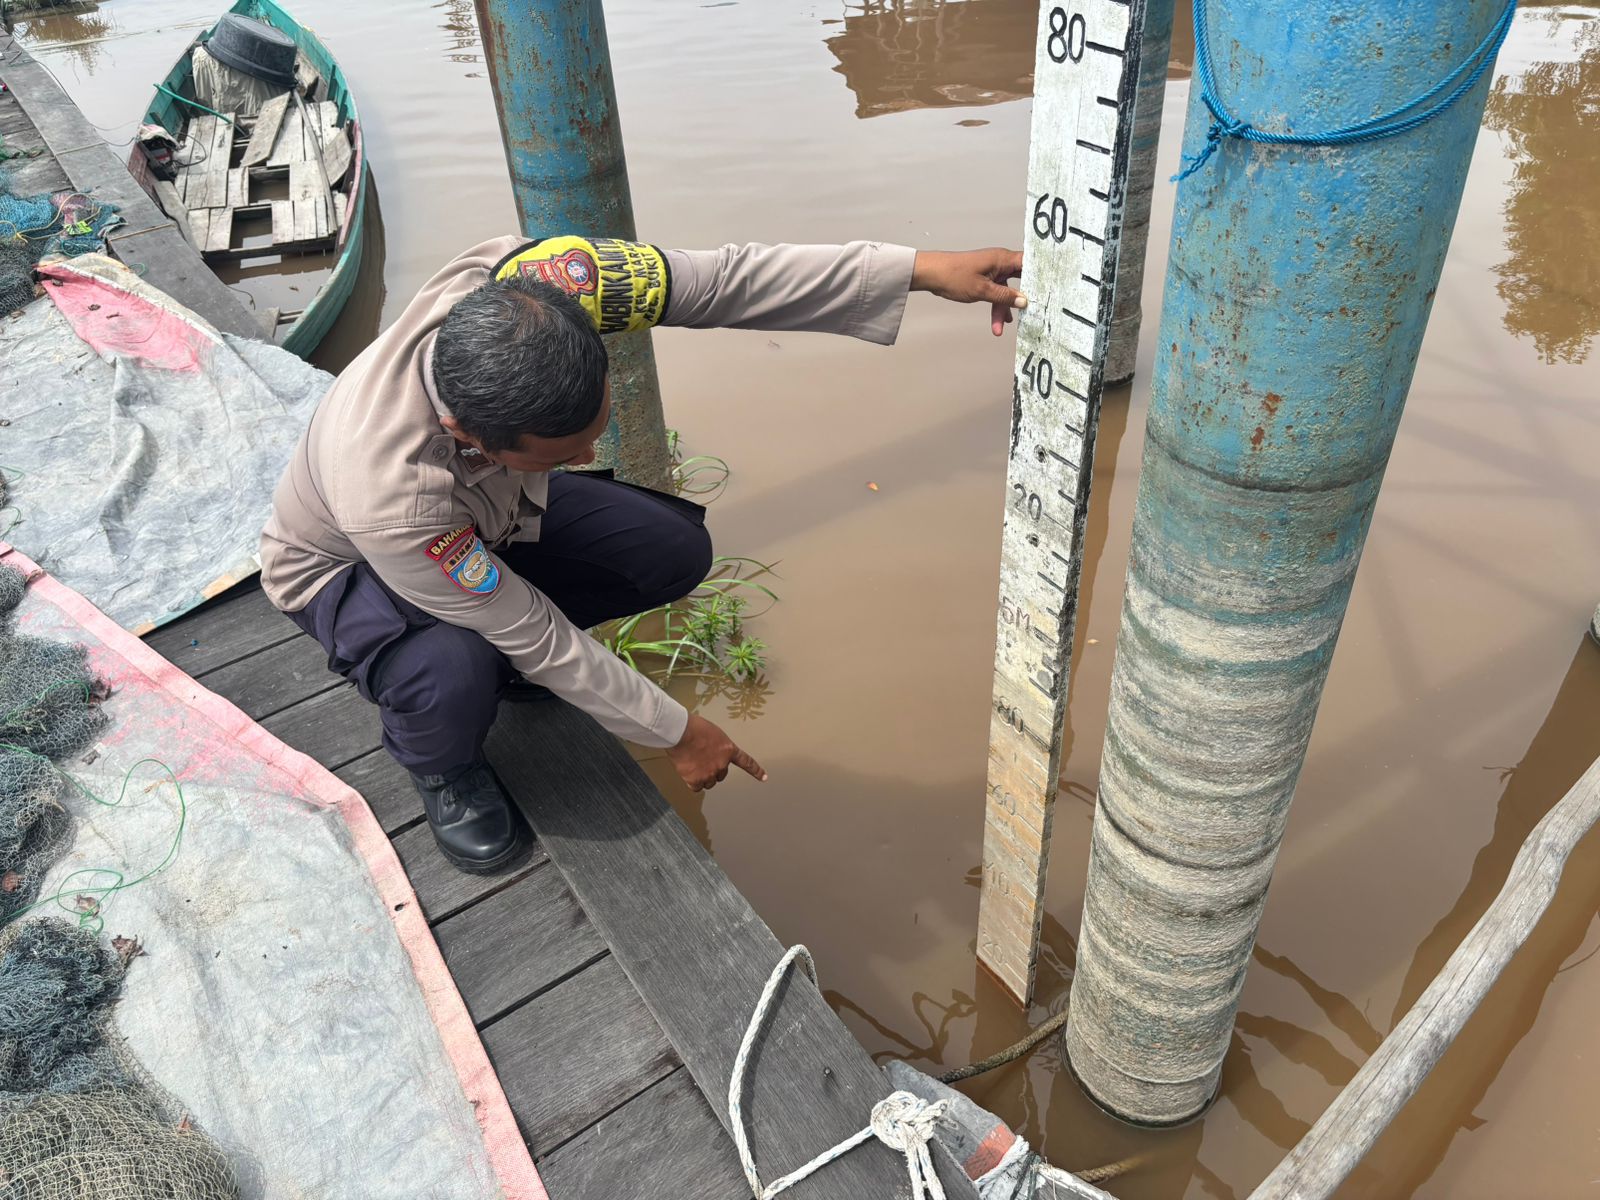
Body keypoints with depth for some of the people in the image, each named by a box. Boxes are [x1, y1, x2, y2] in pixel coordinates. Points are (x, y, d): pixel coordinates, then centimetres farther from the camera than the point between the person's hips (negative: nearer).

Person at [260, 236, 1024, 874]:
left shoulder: (530, 283, -36)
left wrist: (924, 268, -31)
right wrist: (677, 732, -21)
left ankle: (498, 659, 10)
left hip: (490, 514, 5)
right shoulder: (385, 491, -45)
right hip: (346, 563, -5)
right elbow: (537, 641, -33)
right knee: (453, 676, -38)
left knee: (674, 550, -14)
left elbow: (721, 281, -28)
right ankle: (438, 767, 0)